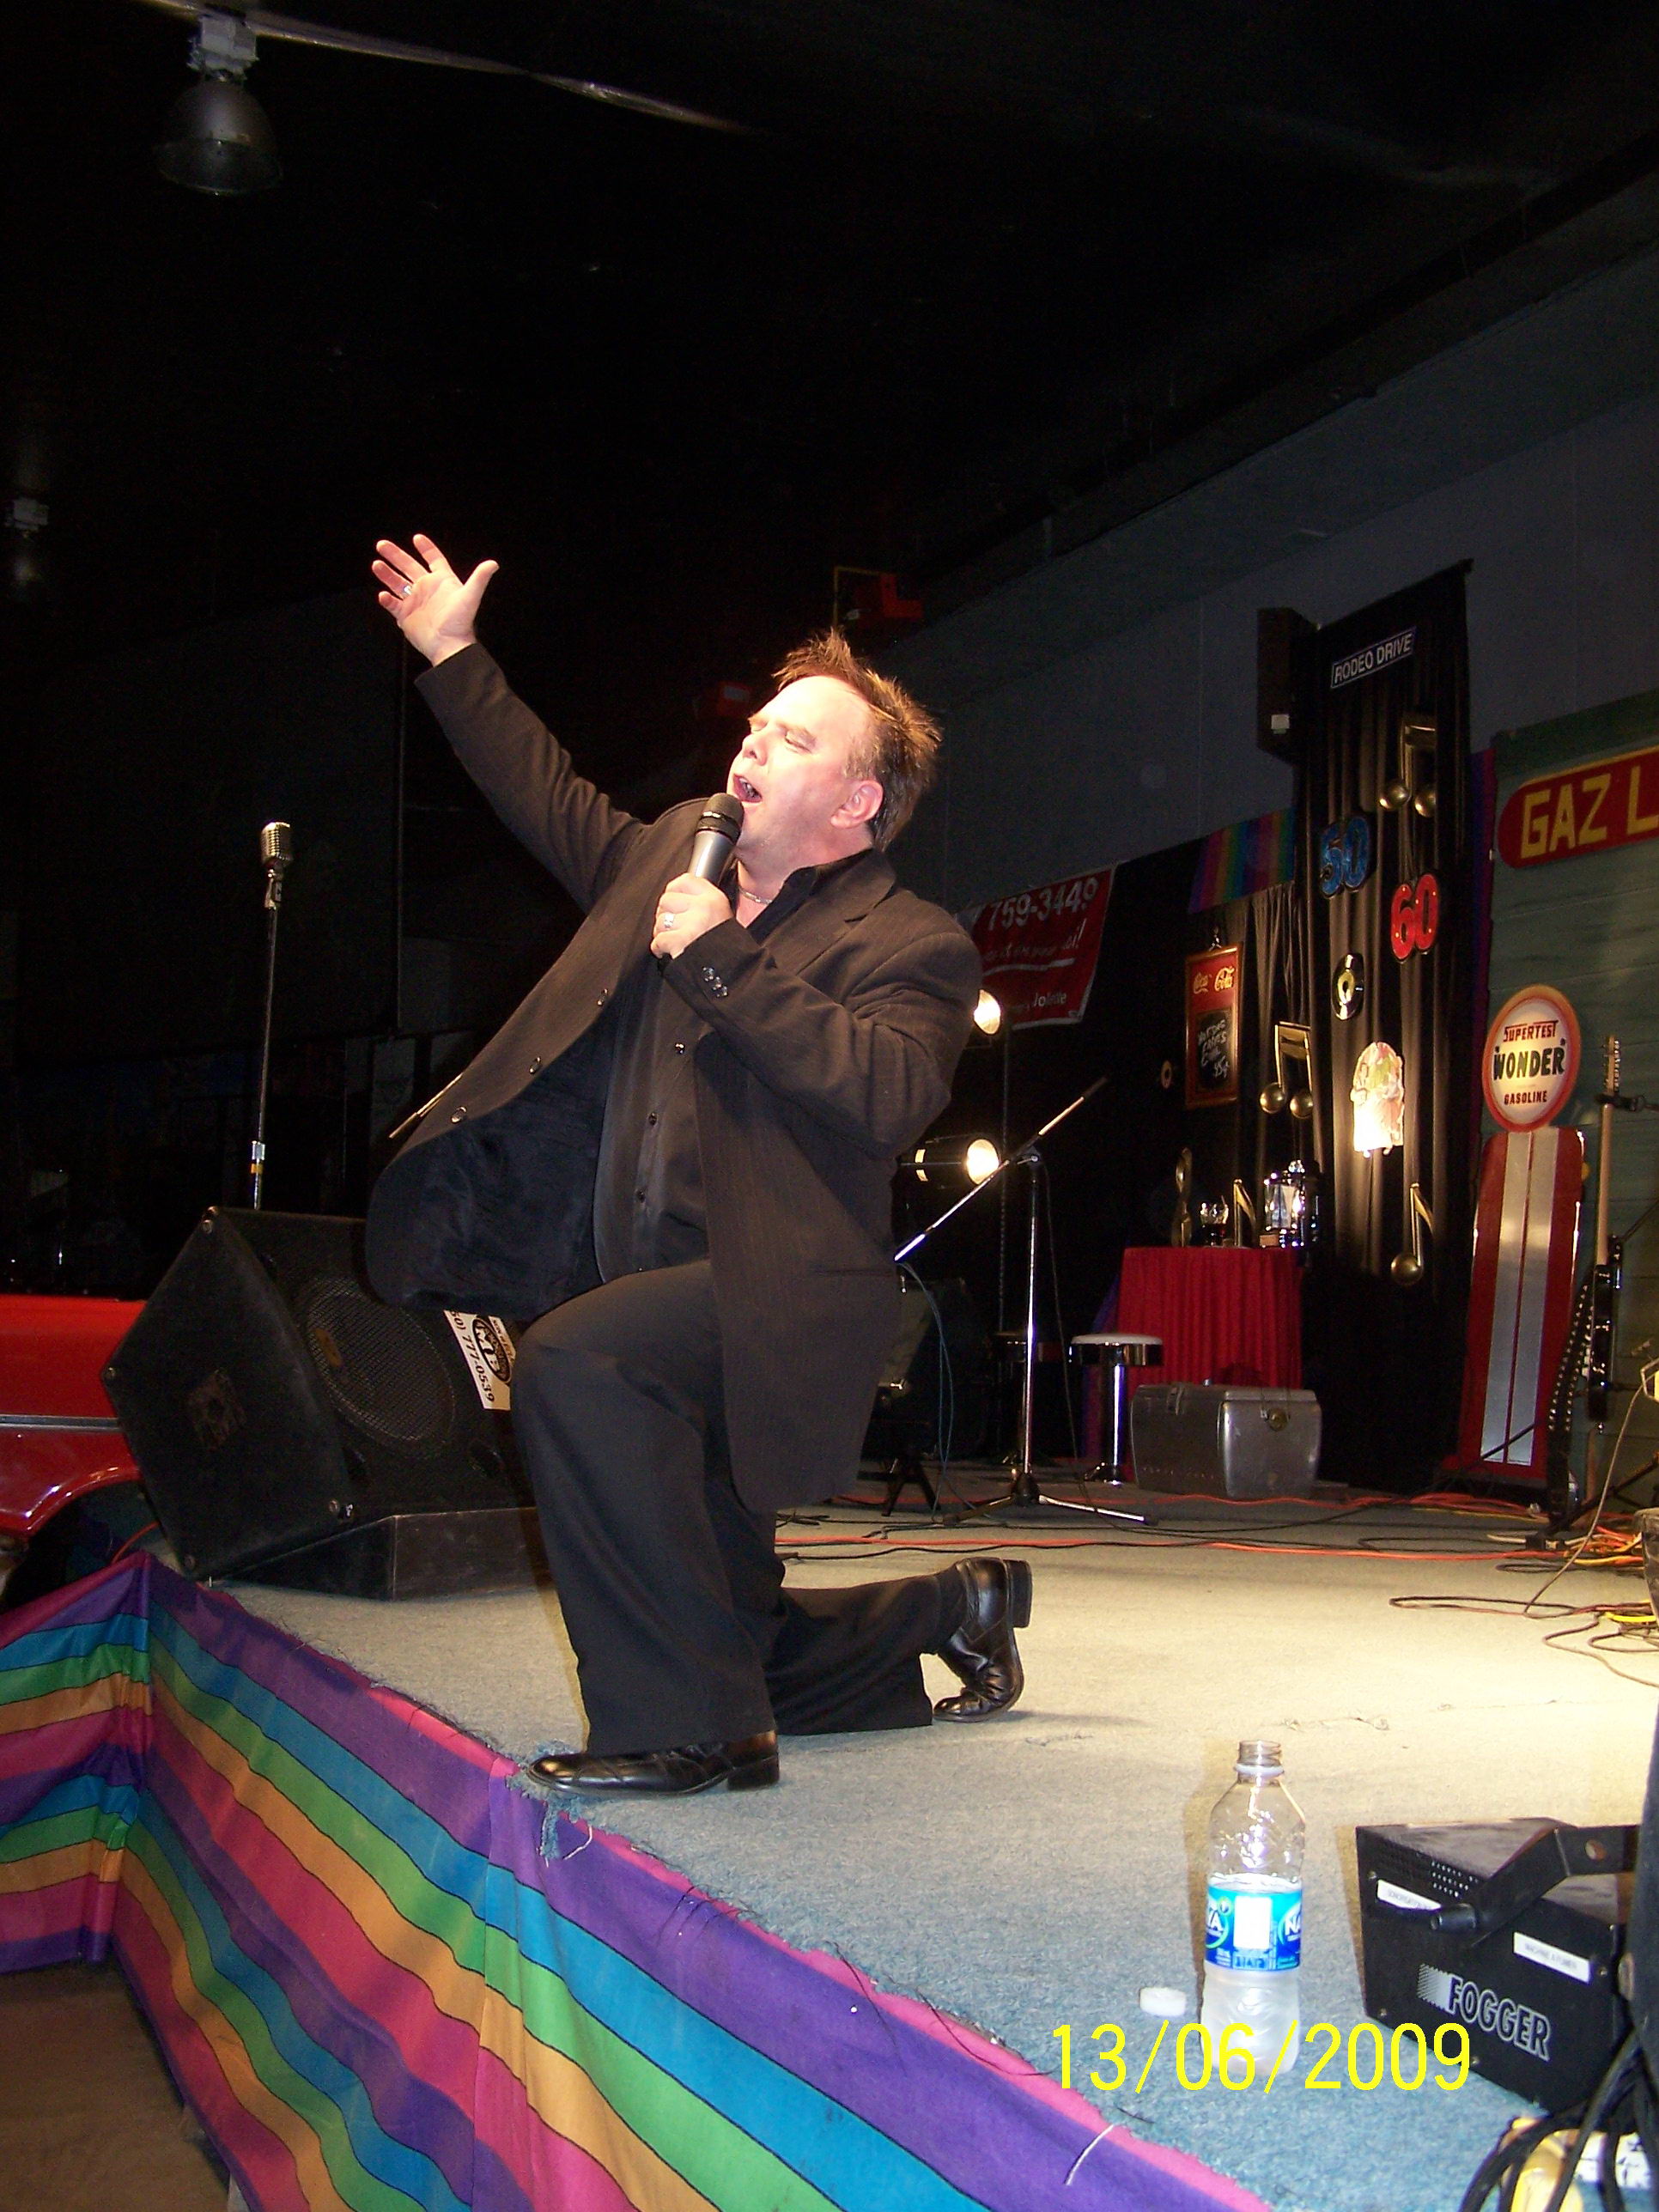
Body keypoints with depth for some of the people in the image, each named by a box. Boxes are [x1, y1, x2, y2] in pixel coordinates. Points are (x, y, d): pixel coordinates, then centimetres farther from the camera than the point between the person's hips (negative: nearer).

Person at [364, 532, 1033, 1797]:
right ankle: (958, 1609, 40)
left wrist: (723, 960, -23)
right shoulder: (674, 852, 12)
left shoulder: (914, 947, -9)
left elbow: (885, 1097, -27)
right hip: (661, 1308, 8)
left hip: (773, 1302, -8)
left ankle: (690, 1729, -24)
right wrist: (455, 659, 31)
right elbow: (558, 802, 29)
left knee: (572, 1361, -36)